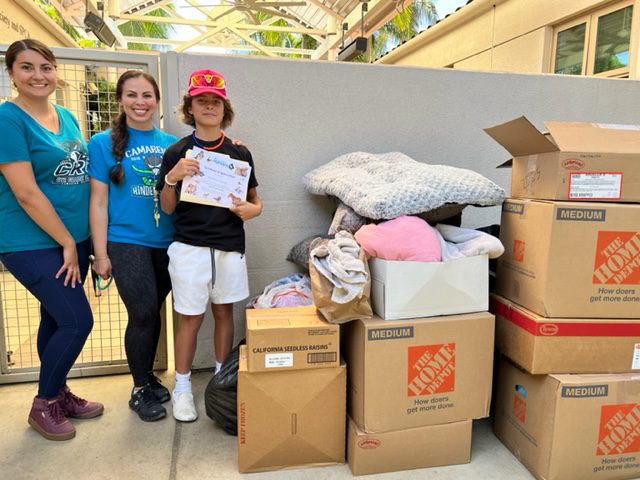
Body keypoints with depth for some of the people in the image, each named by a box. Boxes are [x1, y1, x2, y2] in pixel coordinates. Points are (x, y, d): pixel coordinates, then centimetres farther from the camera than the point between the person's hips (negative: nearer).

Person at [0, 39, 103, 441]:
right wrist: (67, 243, -12)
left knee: (57, 319, 15)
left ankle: (59, 394, 32)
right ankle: (43, 405, 16)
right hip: (33, 244, -6)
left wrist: (78, 241, 8)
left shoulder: (67, 117, 10)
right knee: (78, 321, -6)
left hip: (74, 238, 7)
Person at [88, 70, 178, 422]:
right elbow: (98, 201, -3)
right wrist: (101, 253, -6)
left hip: (167, 242, 4)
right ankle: (140, 389, 18)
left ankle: (149, 377, 33)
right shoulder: (104, 143, -1)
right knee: (143, 314, -3)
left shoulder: (171, 143, 8)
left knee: (153, 313, 13)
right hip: (127, 242, -3)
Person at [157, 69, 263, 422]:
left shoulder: (239, 153, 6)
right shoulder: (176, 153, 0)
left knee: (224, 312, 12)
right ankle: (182, 387, 21)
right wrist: (173, 177, -18)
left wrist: (249, 210, -12)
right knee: (191, 317, 4)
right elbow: (167, 207, 1)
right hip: (189, 246, -2)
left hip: (229, 246, 2)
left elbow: (256, 201, 11)